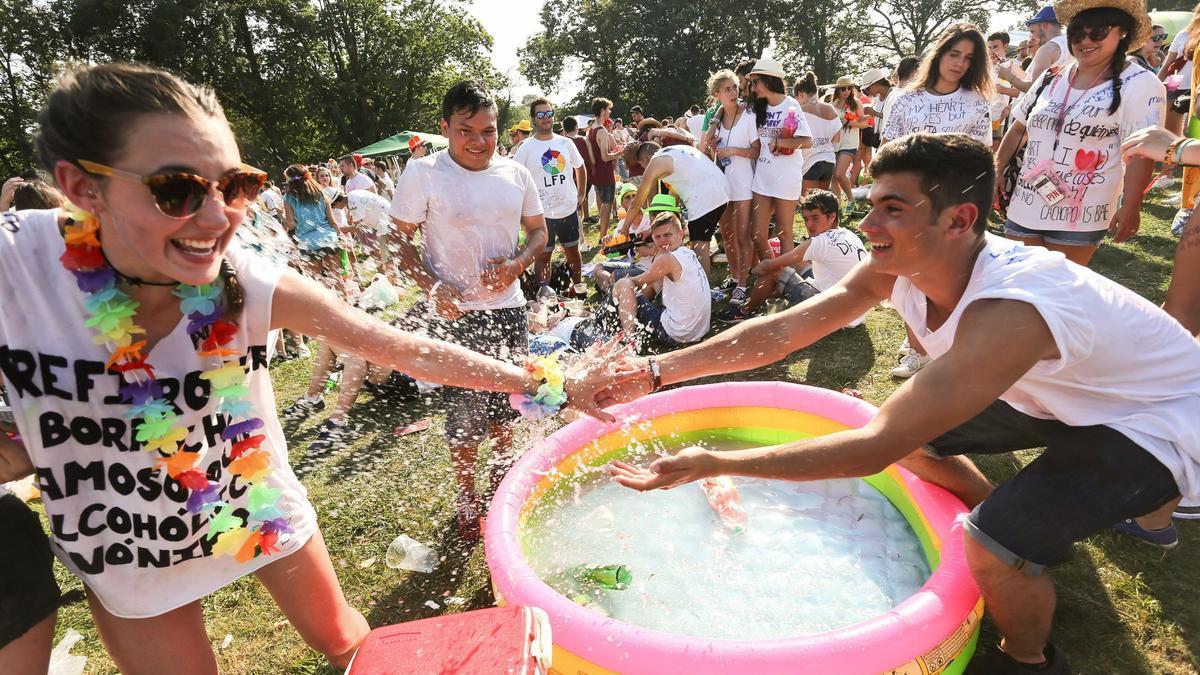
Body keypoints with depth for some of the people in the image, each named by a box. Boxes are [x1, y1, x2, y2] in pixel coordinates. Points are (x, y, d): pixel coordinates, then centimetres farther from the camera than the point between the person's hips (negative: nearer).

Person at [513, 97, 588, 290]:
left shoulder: (566, 143, 5)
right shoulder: (526, 148, -6)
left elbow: (580, 168, 18)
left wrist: (581, 195, 12)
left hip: (569, 209, 4)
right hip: (542, 213, -3)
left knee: (573, 251, 16)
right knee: (543, 256, 5)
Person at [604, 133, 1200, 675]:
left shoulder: (1010, 311, -41)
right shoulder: (894, 267, -18)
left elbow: (876, 447, -43)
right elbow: (780, 331, -20)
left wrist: (714, 464, -43)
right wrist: (654, 371, -27)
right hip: (1061, 398, 8)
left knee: (993, 540, -27)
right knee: (910, 431, 4)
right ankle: (1023, 537, 29)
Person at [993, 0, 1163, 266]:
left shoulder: (1139, 84, -6)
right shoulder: (1051, 79, 9)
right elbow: (1018, 128, 18)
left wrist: (1130, 207, -15)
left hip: (1080, 214, -4)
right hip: (1025, 205, 5)